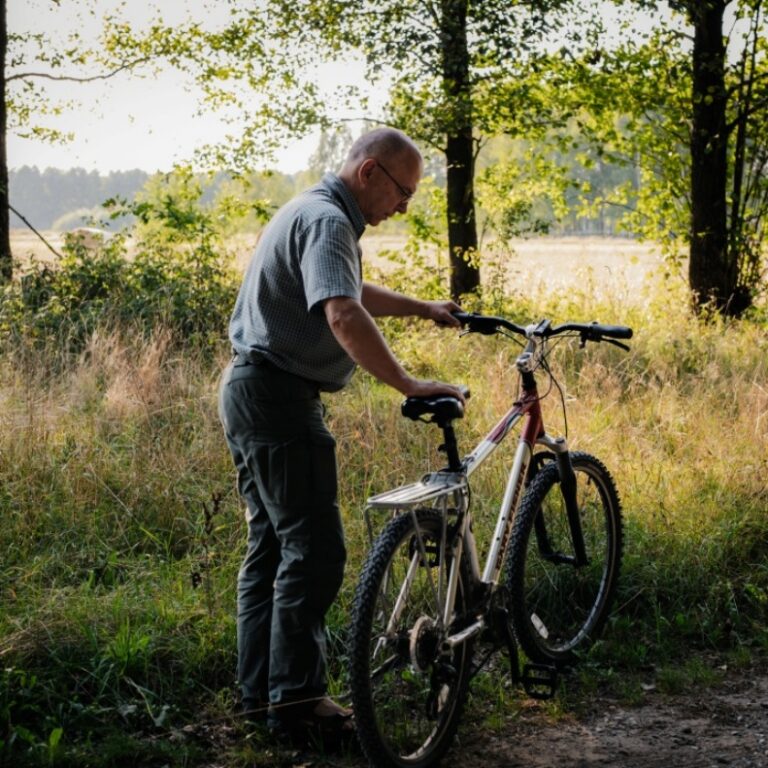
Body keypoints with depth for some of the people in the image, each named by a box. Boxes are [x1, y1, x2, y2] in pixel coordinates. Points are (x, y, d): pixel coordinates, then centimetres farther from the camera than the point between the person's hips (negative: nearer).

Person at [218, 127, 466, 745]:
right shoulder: (327, 221, -18)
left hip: (251, 392, 11)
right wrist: (409, 385, -34)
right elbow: (344, 315, -33)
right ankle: (296, 698, -4)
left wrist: (424, 309, 36)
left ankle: (260, 688, 21)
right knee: (315, 551, -8)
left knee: (272, 545, 15)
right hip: (279, 395, -11)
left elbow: (354, 291, 35)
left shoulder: (316, 214, 17)